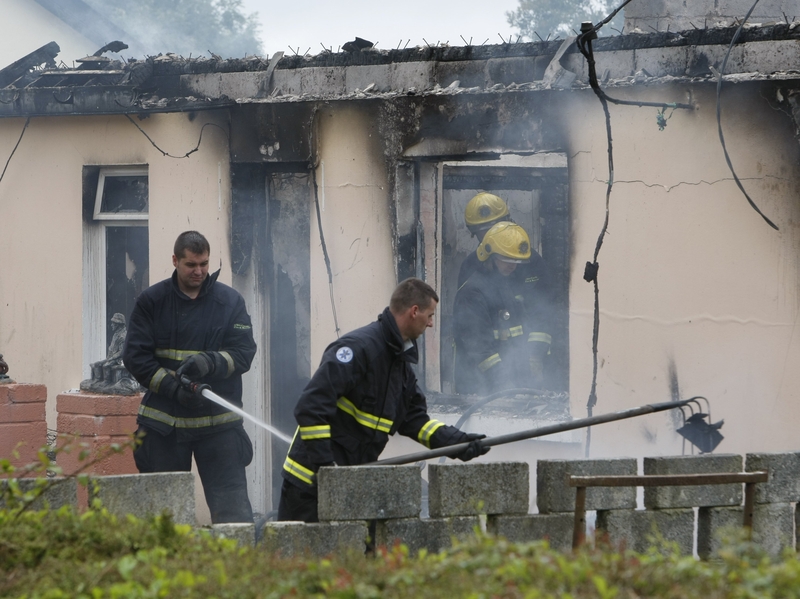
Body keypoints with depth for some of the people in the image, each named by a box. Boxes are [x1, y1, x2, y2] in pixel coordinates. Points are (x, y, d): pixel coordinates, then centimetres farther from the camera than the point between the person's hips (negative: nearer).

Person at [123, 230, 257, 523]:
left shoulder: (230, 301, 4)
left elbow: (244, 353, -2)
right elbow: (135, 356, -3)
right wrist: (173, 387, -16)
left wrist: (209, 362, -23)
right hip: (164, 421, 1)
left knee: (232, 507, -7)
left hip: (218, 423, -1)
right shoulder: (152, 301, 3)